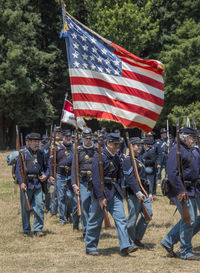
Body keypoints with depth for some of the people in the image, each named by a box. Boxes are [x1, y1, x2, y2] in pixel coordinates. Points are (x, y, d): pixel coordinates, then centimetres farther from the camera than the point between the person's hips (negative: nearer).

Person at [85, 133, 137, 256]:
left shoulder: (116, 157, 11)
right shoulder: (100, 157, -14)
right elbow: (96, 179, -19)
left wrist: (119, 190, 21)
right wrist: (101, 197, -22)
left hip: (115, 192, 7)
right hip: (102, 192, -7)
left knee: (121, 218, -4)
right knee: (95, 221, 4)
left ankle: (125, 247, -8)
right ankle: (90, 247, 16)